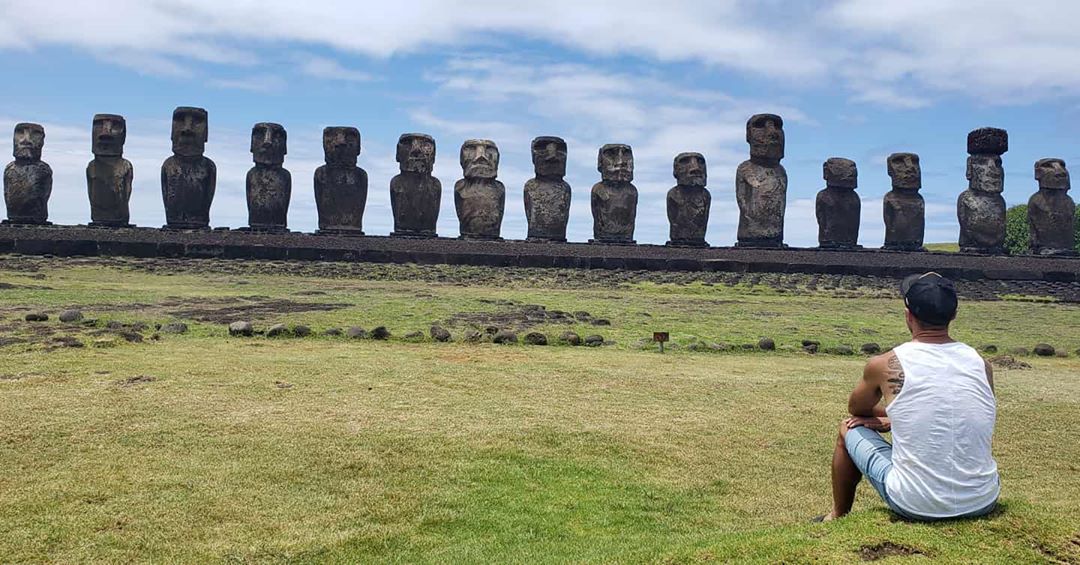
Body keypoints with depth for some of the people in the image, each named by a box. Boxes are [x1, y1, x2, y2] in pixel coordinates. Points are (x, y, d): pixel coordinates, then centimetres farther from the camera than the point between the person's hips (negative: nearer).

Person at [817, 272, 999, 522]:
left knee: (849, 428, 20)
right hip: (984, 503, 4)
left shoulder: (884, 365, -9)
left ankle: (838, 516, 37)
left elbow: (856, 409, 13)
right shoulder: (981, 363, 0)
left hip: (915, 505, -3)